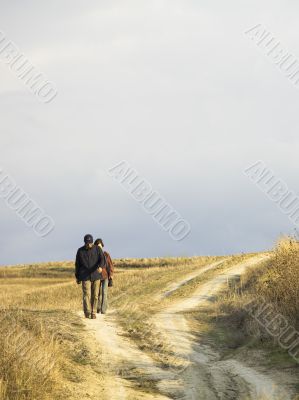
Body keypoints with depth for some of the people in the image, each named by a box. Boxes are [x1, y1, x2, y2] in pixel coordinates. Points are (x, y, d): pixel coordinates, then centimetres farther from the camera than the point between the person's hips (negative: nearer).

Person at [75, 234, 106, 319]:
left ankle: (93, 313, 16)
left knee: (95, 295, 4)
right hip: (85, 277, -1)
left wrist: (100, 267, -37)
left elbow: (102, 259, -15)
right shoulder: (80, 251, 0)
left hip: (96, 276, 1)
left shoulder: (97, 249, -2)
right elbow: (77, 264, 7)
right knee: (87, 294, -13)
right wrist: (77, 277, 9)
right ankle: (87, 313, -20)